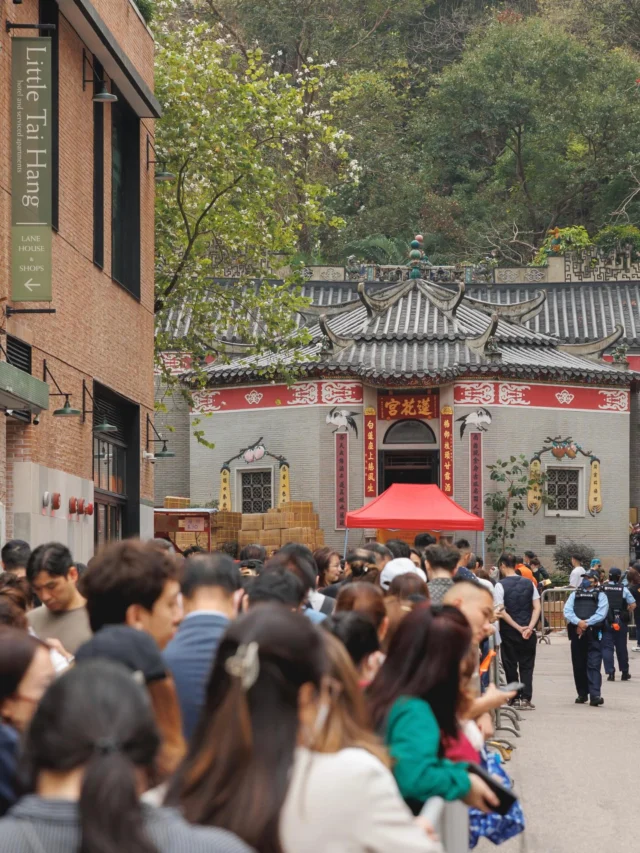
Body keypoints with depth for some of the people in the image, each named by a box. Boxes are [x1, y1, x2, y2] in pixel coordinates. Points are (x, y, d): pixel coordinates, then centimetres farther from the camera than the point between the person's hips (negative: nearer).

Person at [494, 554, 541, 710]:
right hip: (529, 632, 3)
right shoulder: (529, 583, 4)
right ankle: (526, 698, -4)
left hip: (509, 632, -3)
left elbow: (501, 611, -13)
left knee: (510, 666, 7)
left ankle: (515, 698, 8)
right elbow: (537, 607, -1)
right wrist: (530, 627, -7)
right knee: (527, 666, 6)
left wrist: (518, 628, -10)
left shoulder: (500, 585, -8)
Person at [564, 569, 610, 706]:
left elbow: (601, 614, -5)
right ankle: (582, 694, 16)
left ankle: (595, 695, -19)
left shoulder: (601, 596, 9)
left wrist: (586, 623, -12)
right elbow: (567, 611, 4)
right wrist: (579, 622, -13)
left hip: (593, 634, -4)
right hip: (577, 633, 4)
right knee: (578, 665, 7)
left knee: (594, 665, -11)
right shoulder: (575, 595, 18)